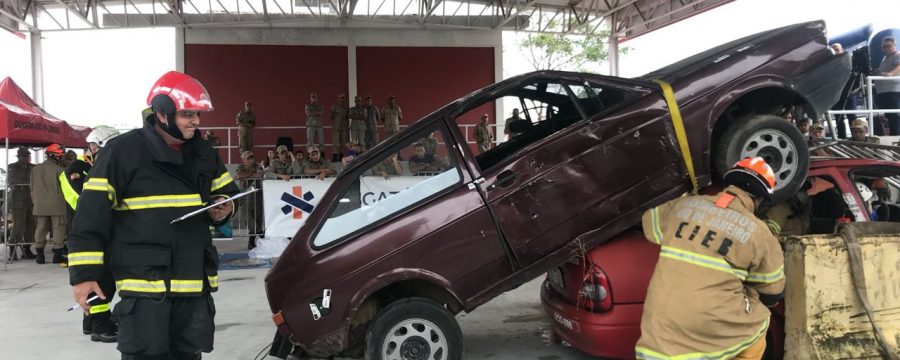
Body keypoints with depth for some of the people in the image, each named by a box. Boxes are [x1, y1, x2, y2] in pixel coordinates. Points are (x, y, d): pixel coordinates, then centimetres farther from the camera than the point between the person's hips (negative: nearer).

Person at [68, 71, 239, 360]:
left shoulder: (204, 154, 12)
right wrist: (84, 273, -12)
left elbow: (226, 193, 25)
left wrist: (223, 209, -1)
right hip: (144, 280, -6)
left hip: (195, 280, 6)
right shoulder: (123, 151, -8)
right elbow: (92, 213, -9)